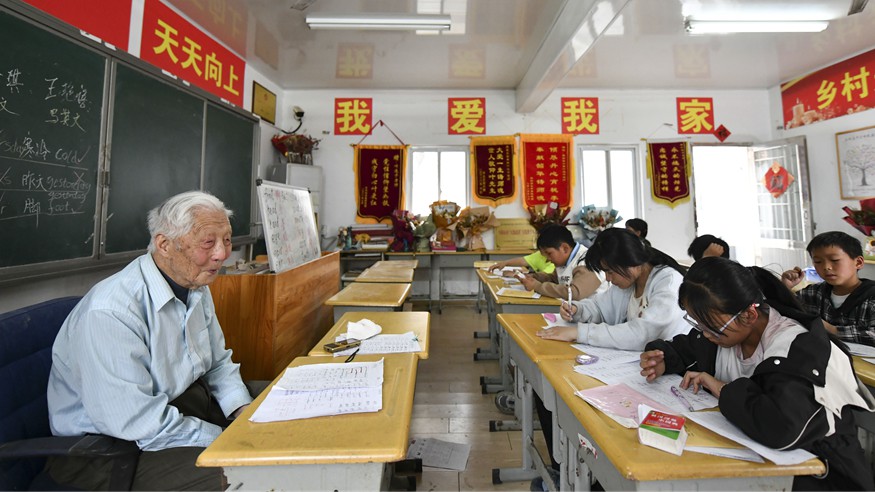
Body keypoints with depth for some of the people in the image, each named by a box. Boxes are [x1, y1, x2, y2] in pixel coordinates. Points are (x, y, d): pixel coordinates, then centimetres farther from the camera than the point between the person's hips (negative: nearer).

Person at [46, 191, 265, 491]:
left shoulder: (196, 287, 0)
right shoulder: (109, 313, -28)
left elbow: (218, 363, 6)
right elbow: (138, 421, -28)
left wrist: (243, 411, -10)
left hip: (179, 398, 8)